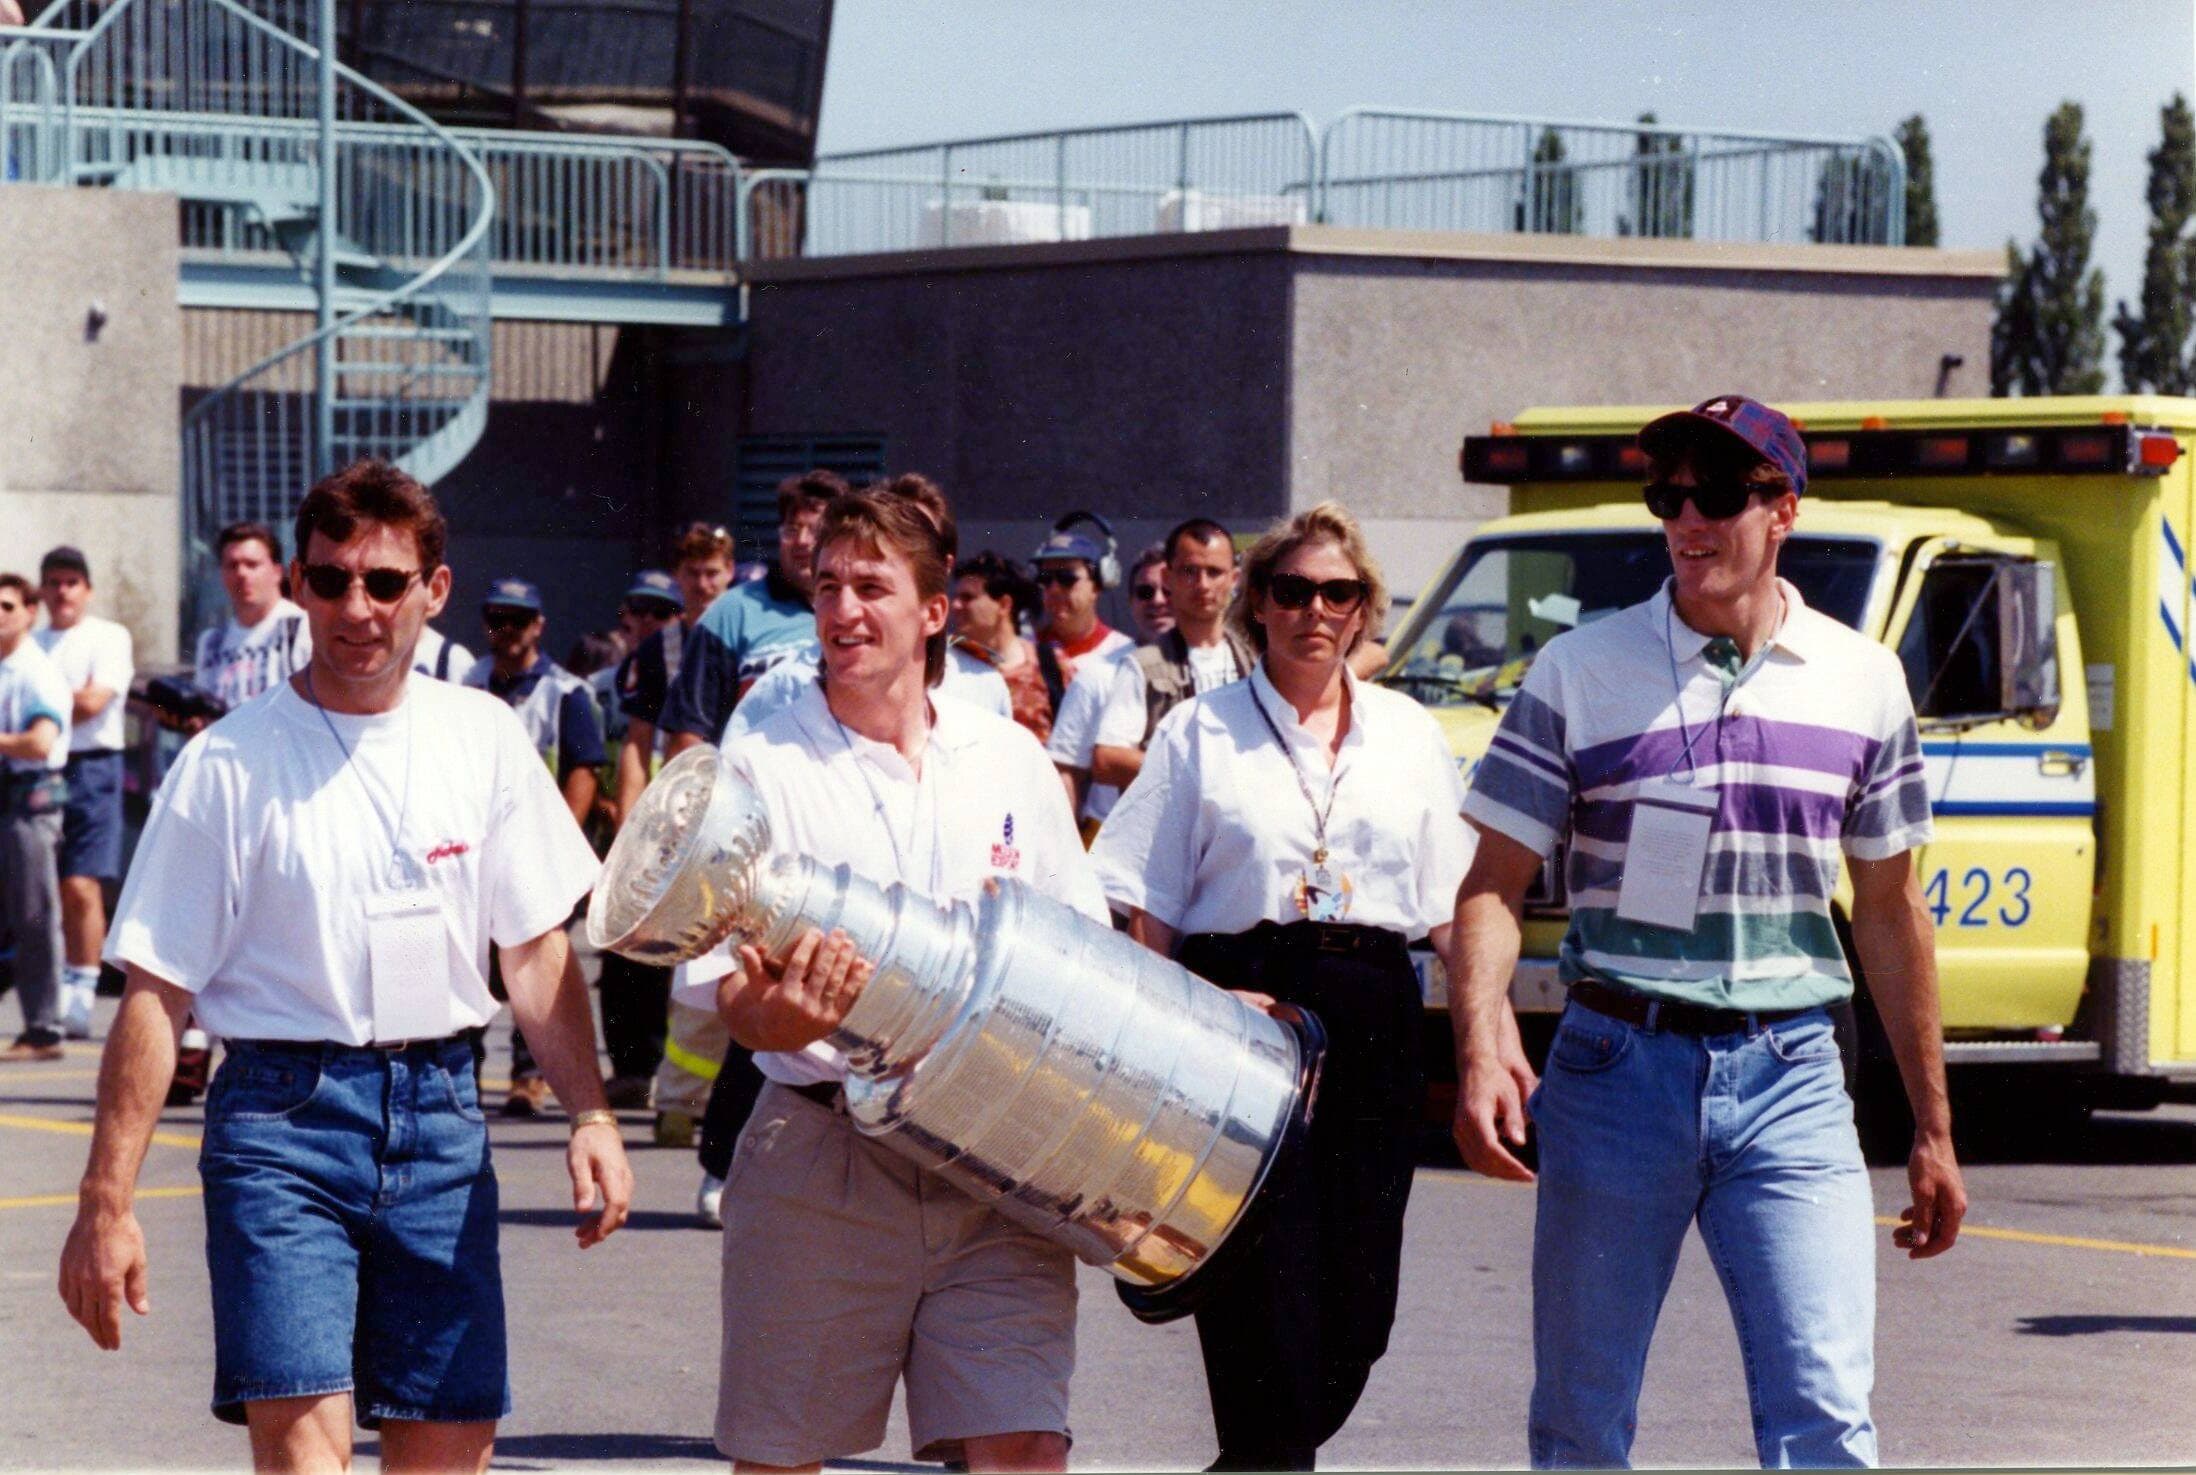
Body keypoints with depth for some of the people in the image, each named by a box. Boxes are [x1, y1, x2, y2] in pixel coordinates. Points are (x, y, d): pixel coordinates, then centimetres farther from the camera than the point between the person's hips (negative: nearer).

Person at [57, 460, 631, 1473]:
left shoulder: (483, 738, 7)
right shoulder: (231, 763, -4)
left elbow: (537, 949, 14)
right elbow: (155, 993, -4)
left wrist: (590, 1114, 2)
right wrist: (106, 1202, -8)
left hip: (440, 1119, 4)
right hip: (283, 1118, -4)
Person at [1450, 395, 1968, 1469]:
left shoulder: (1863, 683, 7)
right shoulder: (1578, 673, 2)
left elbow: (1890, 915, 14)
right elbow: (1494, 888, 0)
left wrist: (1932, 1129, 15)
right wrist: (1478, 1057, -18)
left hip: (1790, 1081, 0)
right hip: (1616, 1067, 0)